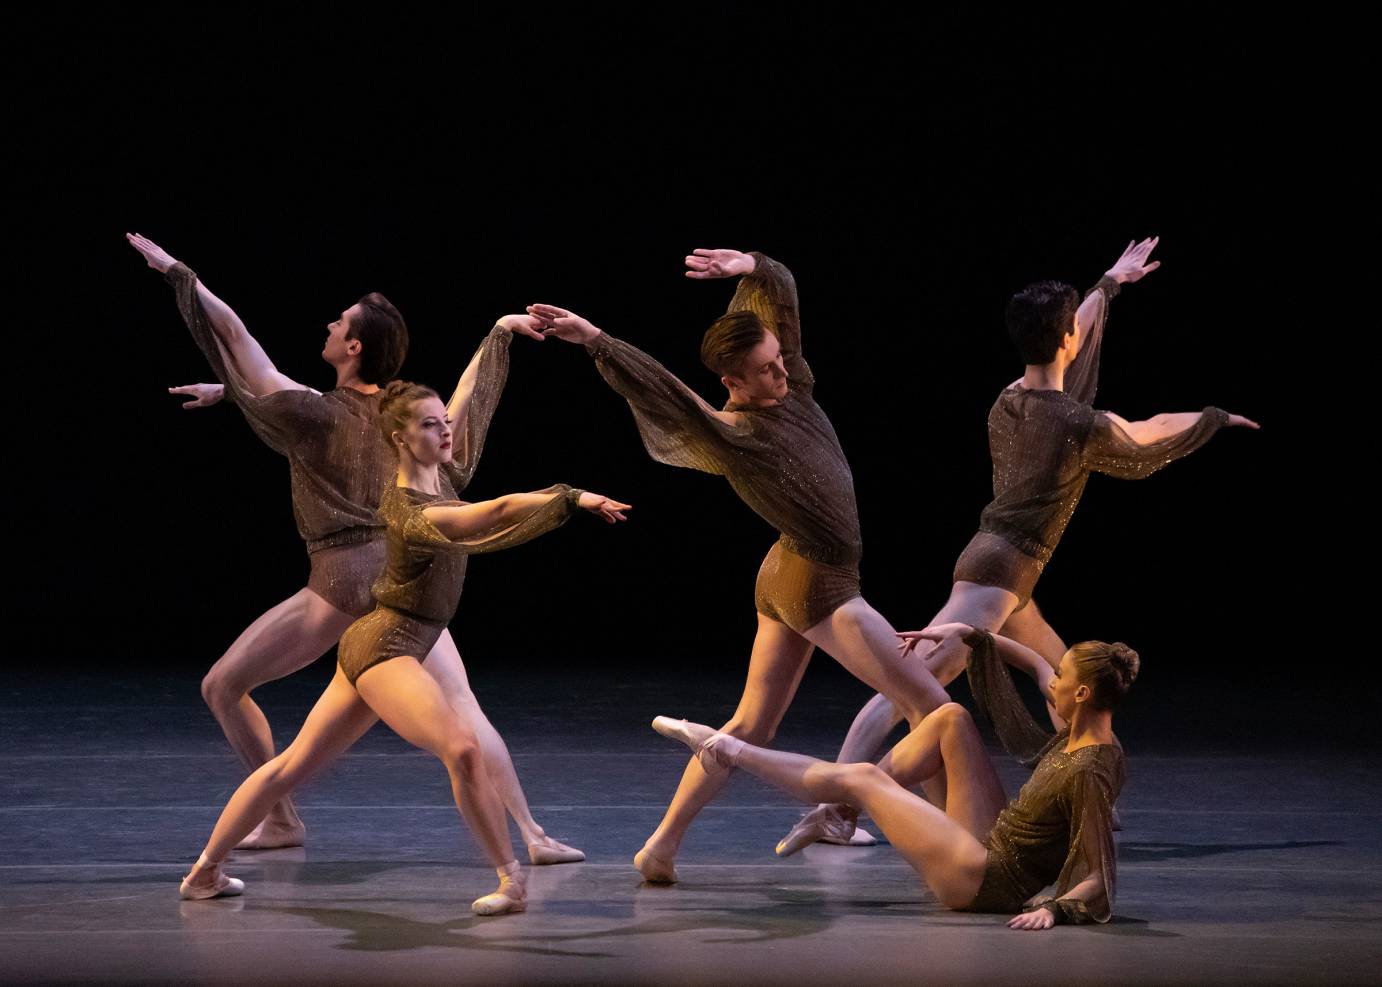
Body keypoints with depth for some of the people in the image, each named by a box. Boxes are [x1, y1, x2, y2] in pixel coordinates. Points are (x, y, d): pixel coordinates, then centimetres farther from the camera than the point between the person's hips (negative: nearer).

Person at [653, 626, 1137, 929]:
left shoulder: (1088, 773, -27)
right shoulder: (1080, 733, -1)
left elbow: (1100, 879, -30)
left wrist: (1055, 908, -45)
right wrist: (969, 634, 10)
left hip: (987, 883, -9)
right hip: (992, 847, 9)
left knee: (862, 778, 1)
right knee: (950, 717, 10)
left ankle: (731, 751, 19)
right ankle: (848, 807, 19)